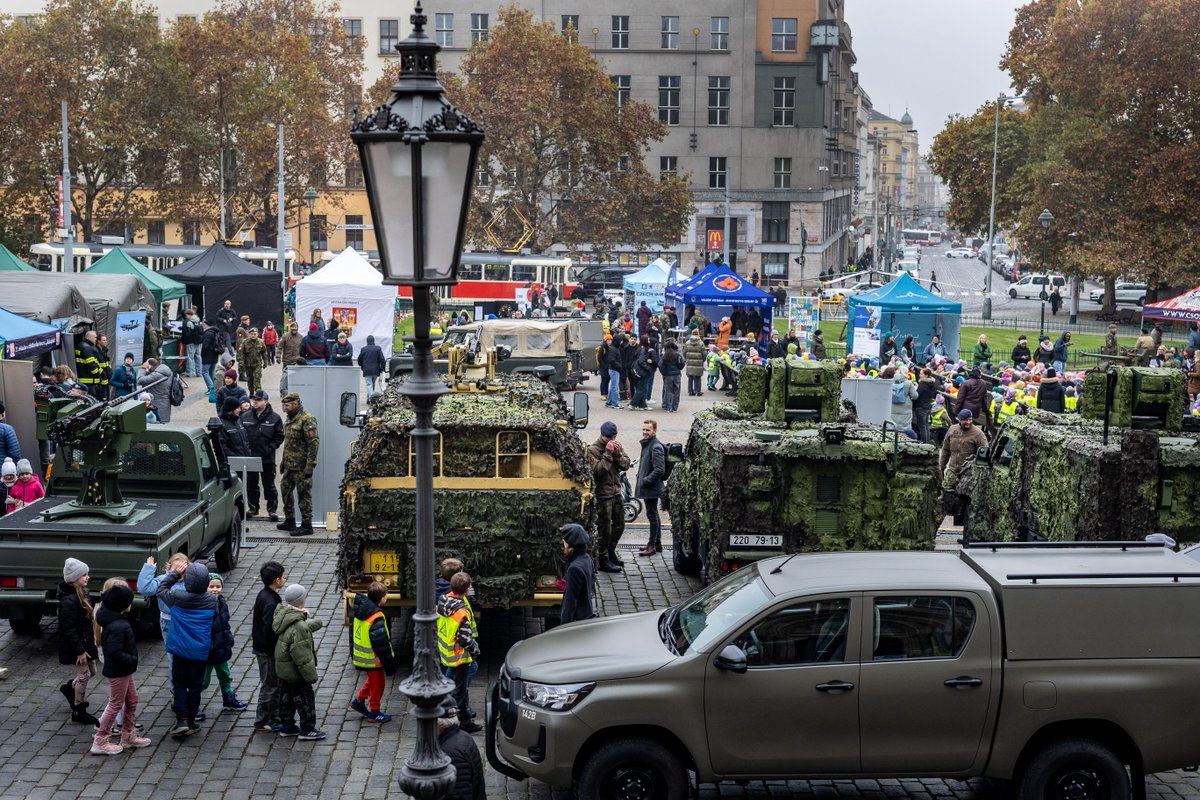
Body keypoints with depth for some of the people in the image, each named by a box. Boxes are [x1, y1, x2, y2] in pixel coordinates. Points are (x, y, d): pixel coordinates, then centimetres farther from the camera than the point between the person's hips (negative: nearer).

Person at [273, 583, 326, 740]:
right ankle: (307, 730, 18)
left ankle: (287, 726, 34)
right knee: (306, 699, 7)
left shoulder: (283, 614, -4)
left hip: (283, 668, 9)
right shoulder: (299, 626, -32)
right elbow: (301, 655, -28)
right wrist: (311, 674, -20)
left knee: (287, 697, 21)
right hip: (296, 673, -9)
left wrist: (315, 623, 28)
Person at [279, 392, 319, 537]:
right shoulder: (290, 419, 15)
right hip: (289, 465, 10)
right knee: (285, 490, 16)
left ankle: (306, 526, 1)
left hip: (301, 466, -10)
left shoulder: (307, 419, -16)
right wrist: (283, 462, 23)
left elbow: (314, 443, -20)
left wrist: (310, 465, -22)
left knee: (303, 494, -4)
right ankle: (289, 521, 28)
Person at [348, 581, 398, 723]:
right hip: (373, 659, -8)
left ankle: (358, 701, 37)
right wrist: (390, 664, -16)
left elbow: (353, 633, 11)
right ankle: (374, 713, 21)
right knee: (378, 684, 10)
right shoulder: (376, 618, -28)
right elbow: (381, 643, -25)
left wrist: (353, 653, 24)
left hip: (360, 656, 8)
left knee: (372, 680, 28)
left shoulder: (359, 611, -2)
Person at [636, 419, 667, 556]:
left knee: (652, 515, -3)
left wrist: (645, 481, -18)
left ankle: (652, 545, 3)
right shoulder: (646, 444, 14)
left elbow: (659, 470, -23)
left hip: (652, 489, -10)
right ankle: (657, 543, 24)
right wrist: (640, 480, 14)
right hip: (647, 488, 10)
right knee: (653, 515, 16)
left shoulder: (656, 447, -18)